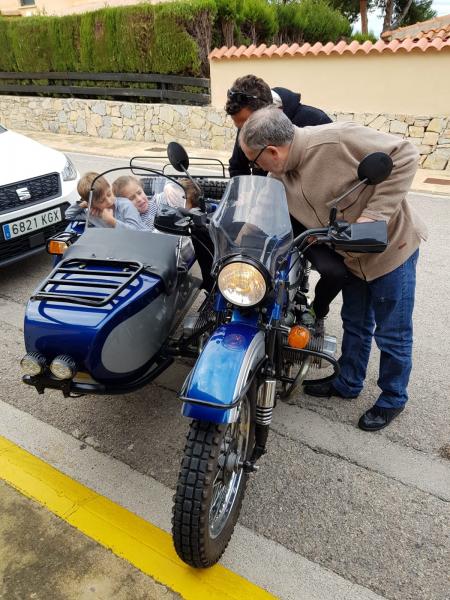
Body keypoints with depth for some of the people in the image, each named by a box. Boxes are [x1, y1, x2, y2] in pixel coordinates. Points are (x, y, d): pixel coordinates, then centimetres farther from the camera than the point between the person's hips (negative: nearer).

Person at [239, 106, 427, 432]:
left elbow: (405, 155, -23)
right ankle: (348, 382, 42)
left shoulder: (336, 140, -29)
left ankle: (393, 398, 30)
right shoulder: (280, 178, -5)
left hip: (391, 245, -7)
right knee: (355, 324, 22)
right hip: (352, 256, 7)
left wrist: (374, 214, -27)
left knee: (392, 333, 8)